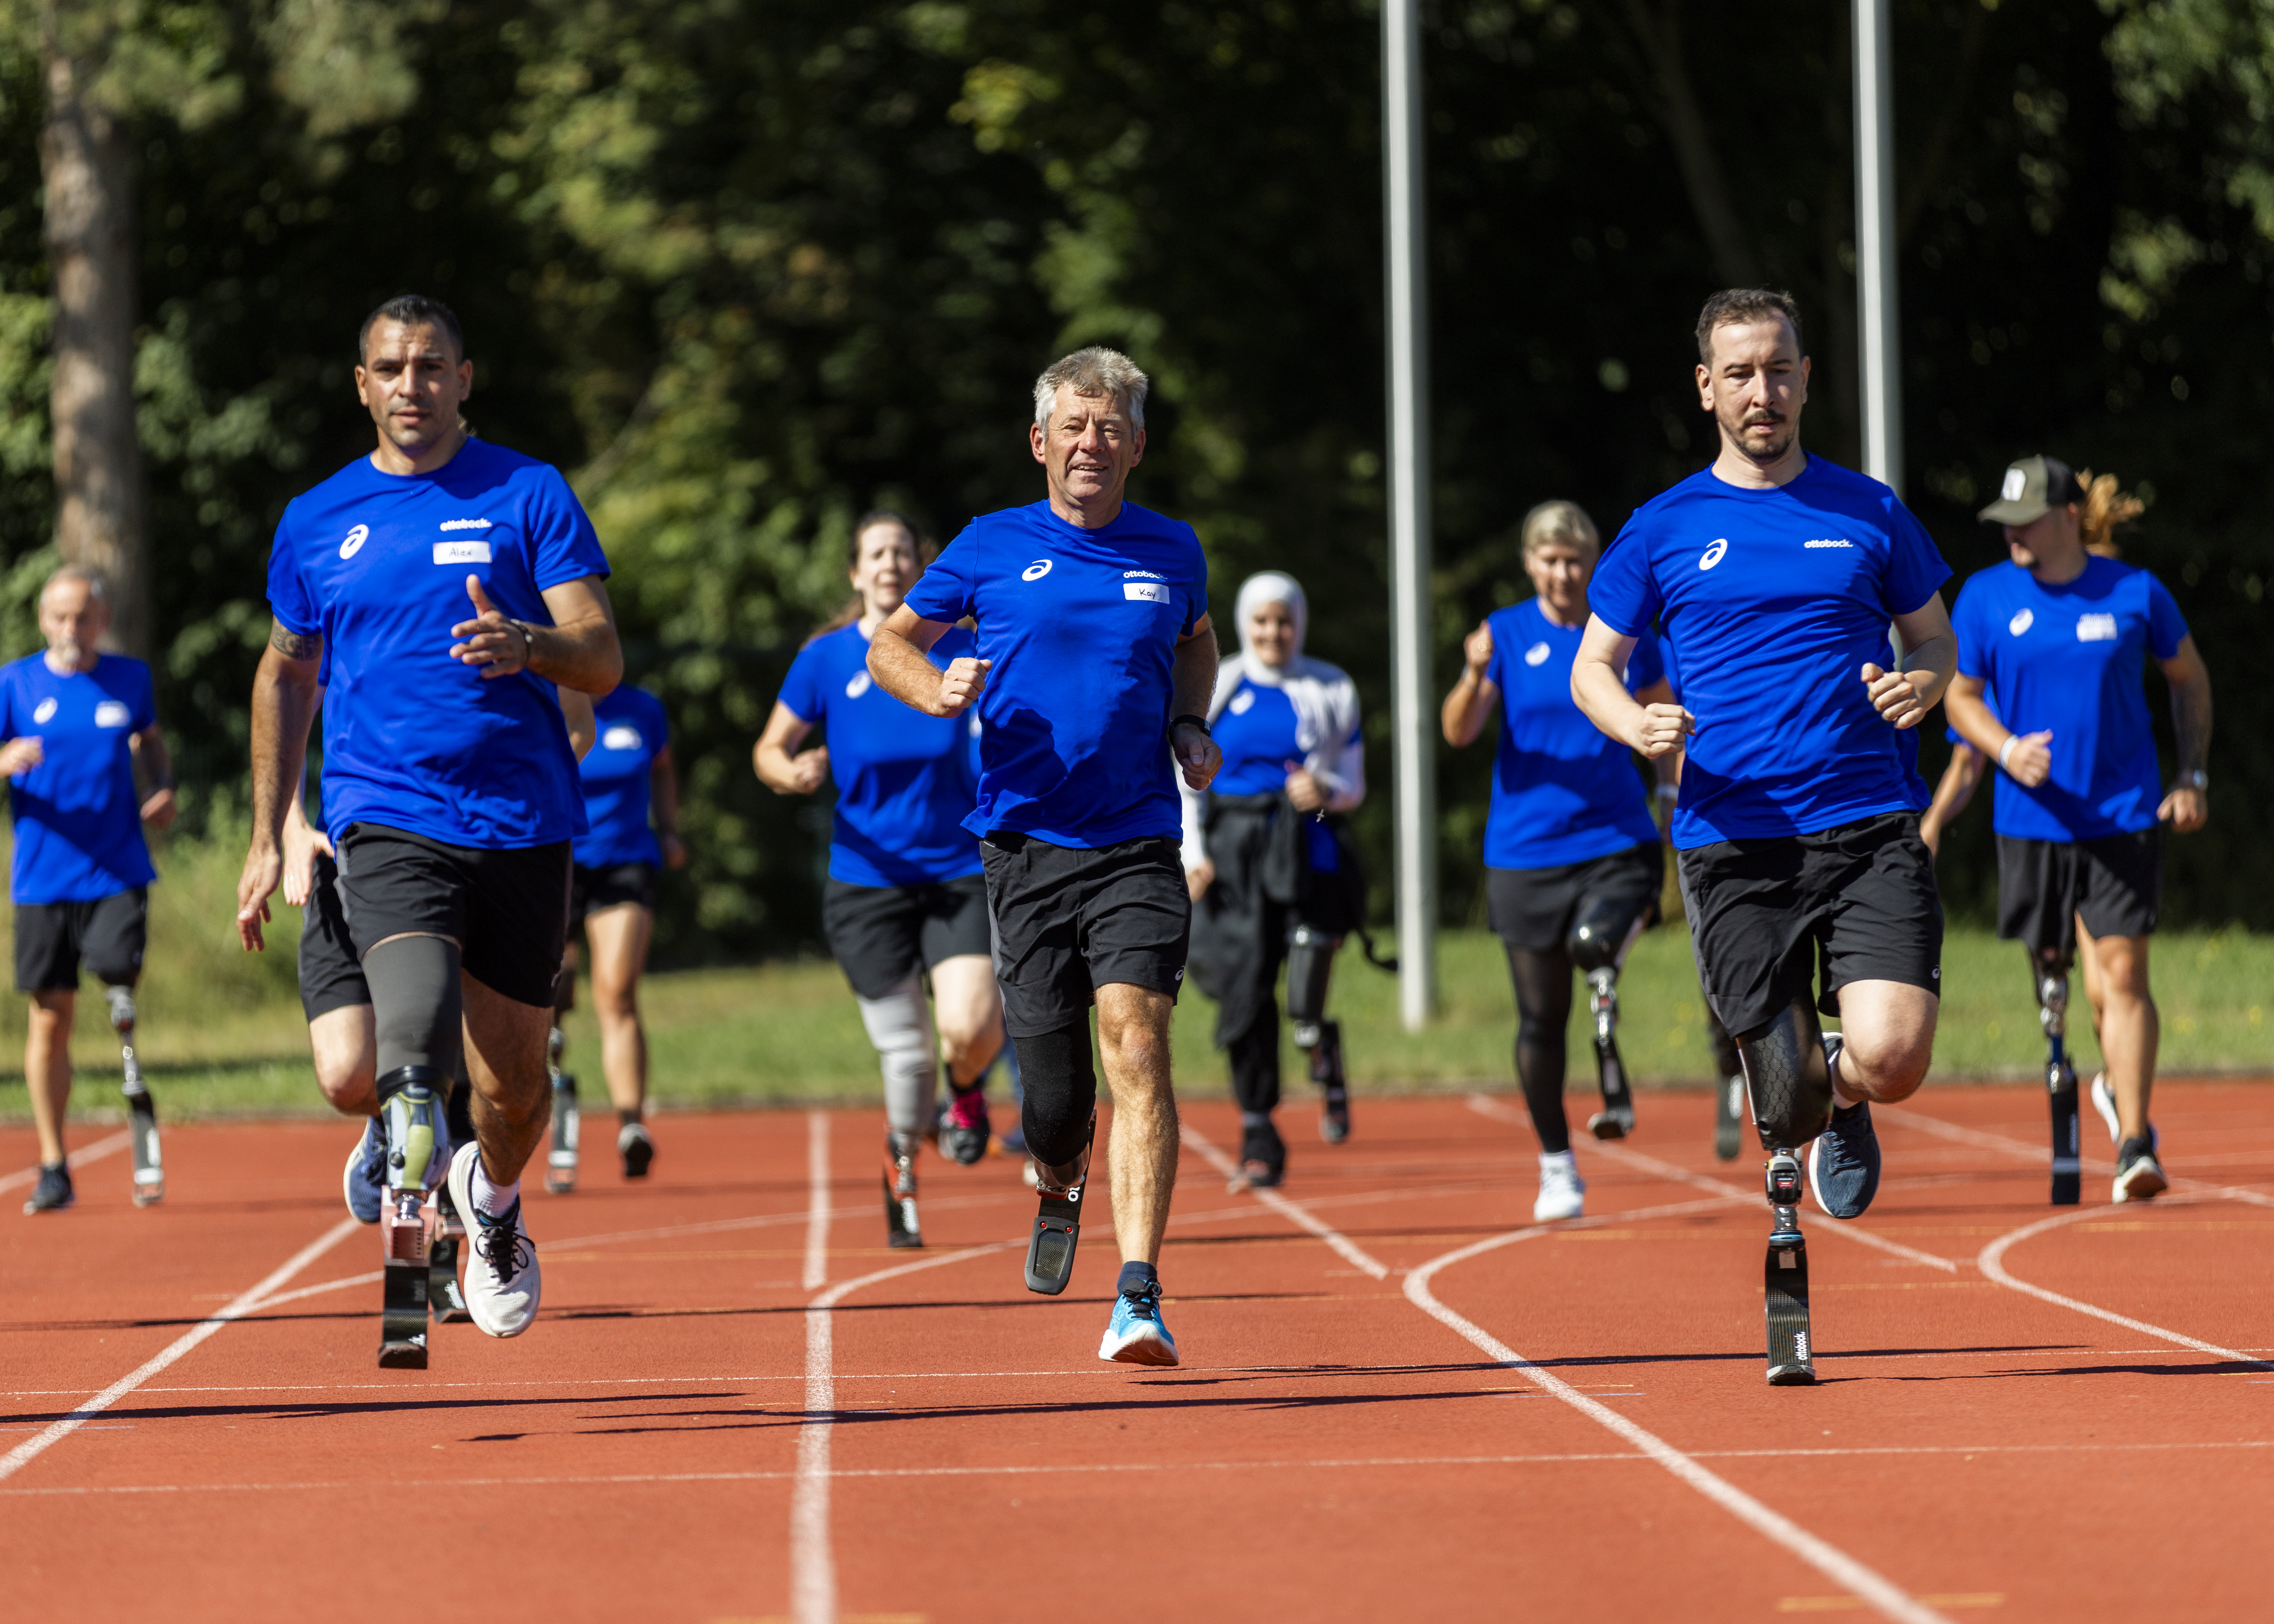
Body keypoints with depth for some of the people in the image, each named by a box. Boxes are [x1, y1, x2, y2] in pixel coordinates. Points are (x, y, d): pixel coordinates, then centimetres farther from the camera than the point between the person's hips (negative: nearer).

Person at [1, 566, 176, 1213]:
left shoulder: (131, 679, 7)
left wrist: (163, 789, 5)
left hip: (118, 875, 0)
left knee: (123, 998, -15)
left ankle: (145, 1134, 8)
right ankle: (53, 1169, 12)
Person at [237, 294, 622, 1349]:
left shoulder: (529, 496, 2)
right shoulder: (316, 522, 9)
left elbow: (603, 660, -4)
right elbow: (285, 677, 23)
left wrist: (527, 646, -27)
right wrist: (267, 839, 20)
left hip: (521, 824, 0)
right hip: (386, 818, 0)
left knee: (511, 1081, 12)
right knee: (414, 1027, -31)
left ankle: (493, 1200, 40)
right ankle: (406, 1129, -8)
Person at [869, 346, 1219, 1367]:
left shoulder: (1171, 552, 8)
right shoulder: (992, 547, 3)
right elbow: (892, 642, 14)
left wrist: (1190, 728, 11)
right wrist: (935, 690, -8)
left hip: (1138, 848, 0)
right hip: (1027, 848, 0)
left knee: (1135, 1046, -20)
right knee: (1053, 1095, 2)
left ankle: (1138, 1299, -24)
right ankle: (1061, 1191, 41)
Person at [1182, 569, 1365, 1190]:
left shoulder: (1330, 692, 10)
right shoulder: (1214, 690, 10)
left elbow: (1354, 785, 12)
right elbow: (1185, 779, 8)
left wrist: (1326, 790, -12)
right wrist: (1190, 854, -5)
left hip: (1309, 852, -1)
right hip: (1234, 855, 1)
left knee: (1307, 1007, -14)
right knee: (1244, 993, -5)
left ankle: (1329, 1068, 21)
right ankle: (1258, 1139, 3)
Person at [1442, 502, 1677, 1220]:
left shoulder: (1628, 634, 4)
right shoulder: (1508, 634, 1)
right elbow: (1460, 733, -9)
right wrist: (1474, 677, -28)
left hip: (1618, 843, -1)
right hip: (1525, 853, 1)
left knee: (1596, 947, -32)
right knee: (1541, 1018, 5)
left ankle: (1614, 1086, -12)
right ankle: (1557, 1169, 19)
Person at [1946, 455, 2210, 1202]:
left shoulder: (2134, 593, -2)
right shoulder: (1985, 597, -1)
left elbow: (2190, 678, 12)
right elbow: (1960, 696, 5)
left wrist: (2192, 777, 5)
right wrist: (2006, 750, -15)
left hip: (2125, 812, -2)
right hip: (2032, 817, 2)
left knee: (2122, 971, -9)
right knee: (2050, 953, 8)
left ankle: (2134, 1145, -10)